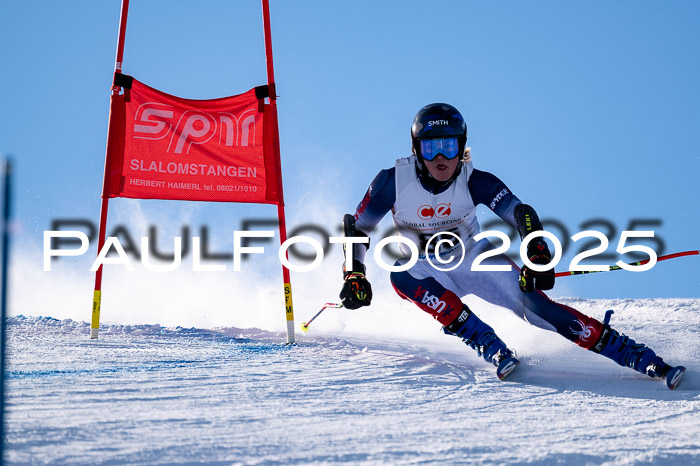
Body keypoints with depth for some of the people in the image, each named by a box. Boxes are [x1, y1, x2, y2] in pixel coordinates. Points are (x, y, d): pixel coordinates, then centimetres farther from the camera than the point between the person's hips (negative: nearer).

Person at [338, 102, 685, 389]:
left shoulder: (474, 181, -18)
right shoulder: (394, 182, -19)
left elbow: (521, 214, -22)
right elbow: (357, 228, -7)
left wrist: (537, 254, -40)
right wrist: (354, 275, -19)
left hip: (474, 259, 0)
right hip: (427, 270, 0)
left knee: (534, 303, -22)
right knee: (402, 276, -35)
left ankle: (640, 357, -23)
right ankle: (492, 349, -36)